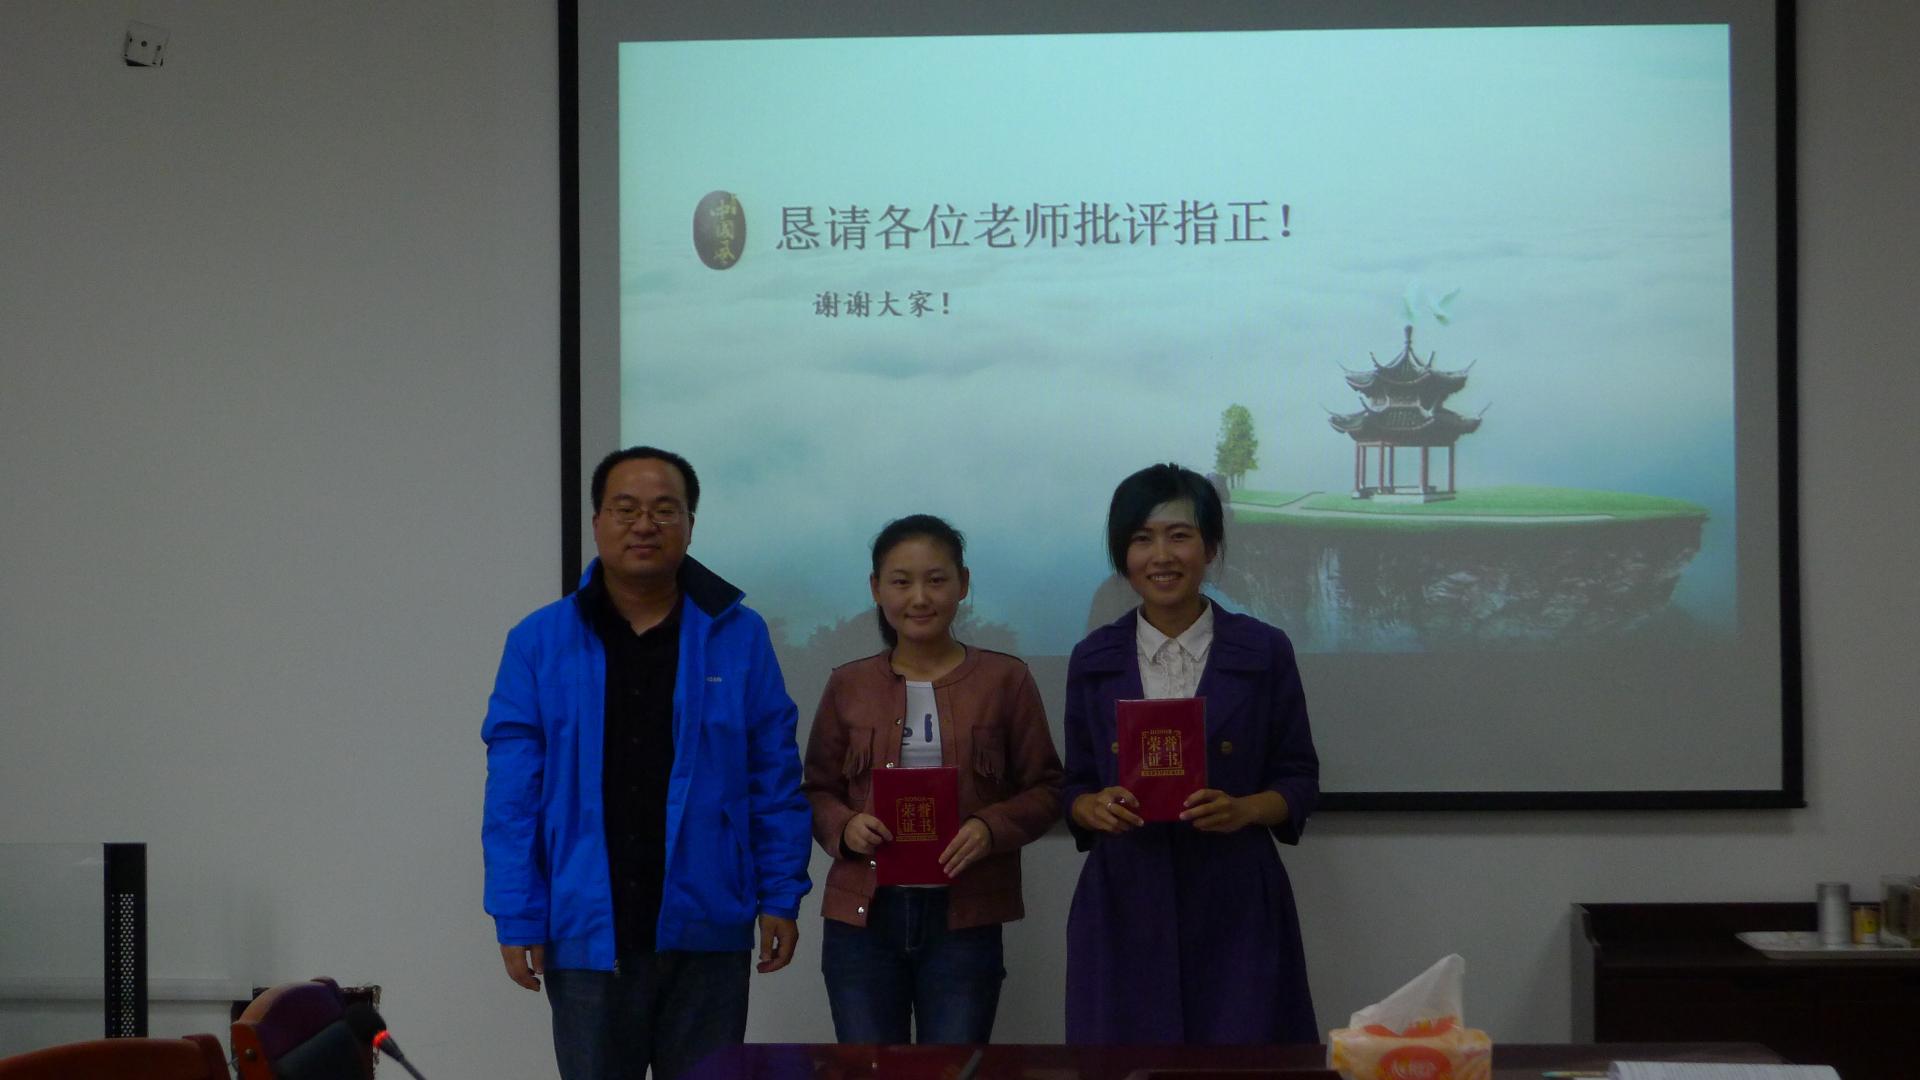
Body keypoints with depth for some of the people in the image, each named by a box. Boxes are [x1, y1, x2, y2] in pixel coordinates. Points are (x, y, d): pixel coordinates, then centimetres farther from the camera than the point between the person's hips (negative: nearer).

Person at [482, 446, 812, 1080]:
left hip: (706, 933, 0)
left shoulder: (738, 637, 2)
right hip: (588, 934, 0)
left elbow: (775, 781, 4)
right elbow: (513, 795, 0)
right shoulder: (538, 643, 1)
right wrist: (516, 919, -4)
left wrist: (781, 897, 0)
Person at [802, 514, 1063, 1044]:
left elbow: (1045, 789, 4)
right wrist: (844, 827, -10)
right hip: (863, 918, 2)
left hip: (964, 920, -2)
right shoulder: (849, 685, 8)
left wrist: (991, 828, -15)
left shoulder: (1004, 679, 2)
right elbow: (818, 790, 12)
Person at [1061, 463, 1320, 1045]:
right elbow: (1075, 785, 11)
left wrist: (1244, 810, -14)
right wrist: (1094, 807, -11)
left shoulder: (1263, 651, 2)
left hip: (1235, 904, -1)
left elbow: (1299, 778, 5)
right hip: (1123, 904, 1)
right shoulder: (1093, 660, 6)